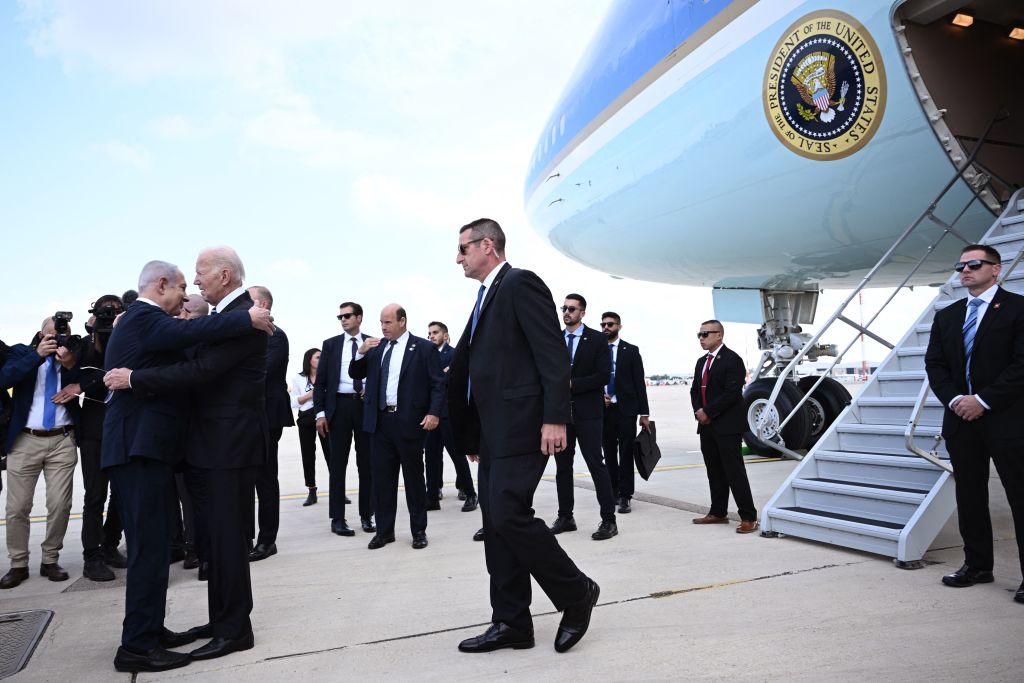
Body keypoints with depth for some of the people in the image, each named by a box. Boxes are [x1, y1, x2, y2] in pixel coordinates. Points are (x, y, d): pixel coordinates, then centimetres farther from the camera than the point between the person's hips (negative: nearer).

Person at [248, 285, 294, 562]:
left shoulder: (275, 336, -11)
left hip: (266, 416, -8)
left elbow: (262, 371, -23)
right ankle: (244, 536, 25)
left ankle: (267, 540, 10)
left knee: (265, 479, 0)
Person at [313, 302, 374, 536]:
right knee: (338, 463, 3)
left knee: (366, 462, 5)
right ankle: (338, 518, 9)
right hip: (339, 406, 0)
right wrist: (320, 412, -4)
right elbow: (321, 381, 5)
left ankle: (367, 515, 14)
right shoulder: (330, 344, 8)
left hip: (366, 405, 0)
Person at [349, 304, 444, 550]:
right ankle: (384, 530, 18)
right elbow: (356, 374, 15)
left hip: (410, 421, -4)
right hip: (380, 421, 4)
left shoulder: (424, 348, -2)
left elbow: (437, 384, -5)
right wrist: (361, 353, -3)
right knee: (382, 478, 7)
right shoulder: (376, 348, 13)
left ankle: (419, 530, 17)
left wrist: (433, 413, -16)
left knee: (414, 477, 6)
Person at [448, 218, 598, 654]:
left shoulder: (520, 283, -6)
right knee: (497, 523, 8)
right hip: (494, 432, 9)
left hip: (522, 426, -9)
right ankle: (511, 624, 18)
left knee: (509, 515, -13)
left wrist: (555, 418, -21)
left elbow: (553, 354, -15)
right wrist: (474, 437, 20)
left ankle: (576, 593, 8)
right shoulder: (487, 297, 21)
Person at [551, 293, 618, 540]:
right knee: (563, 466, 9)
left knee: (596, 464, -5)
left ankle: (608, 520, 1)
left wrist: (572, 384, -14)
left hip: (587, 412, -4)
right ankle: (565, 517, 19)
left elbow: (603, 375, -10)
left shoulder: (597, 339, -2)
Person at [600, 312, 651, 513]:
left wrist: (644, 413, -5)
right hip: (603, 409, 2)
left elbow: (639, 383, -1)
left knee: (626, 454, -4)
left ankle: (625, 496, 1)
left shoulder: (631, 351, 2)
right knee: (609, 453, 9)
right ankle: (613, 492, 19)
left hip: (625, 409, -2)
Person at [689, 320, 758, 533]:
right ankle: (718, 512, 21)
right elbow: (695, 390, 18)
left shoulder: (732, 359, -9)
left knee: (734, 471, -7)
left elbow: (731, 393, -17)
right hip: (707, 425, 8)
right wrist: (698, 411, -1)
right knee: (714, 471, 12)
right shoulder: (701, 362, 17)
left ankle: (749, 517, -1)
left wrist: (708, 412, -14)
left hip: (727, 426, -8)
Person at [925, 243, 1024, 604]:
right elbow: (934, 363, 9)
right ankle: (977, 564, 24)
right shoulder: (946, 316, 13)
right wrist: (954, 399, -7)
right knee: (969, 496, 12)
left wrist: (983, 400, -15)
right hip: (961, 419, 6)